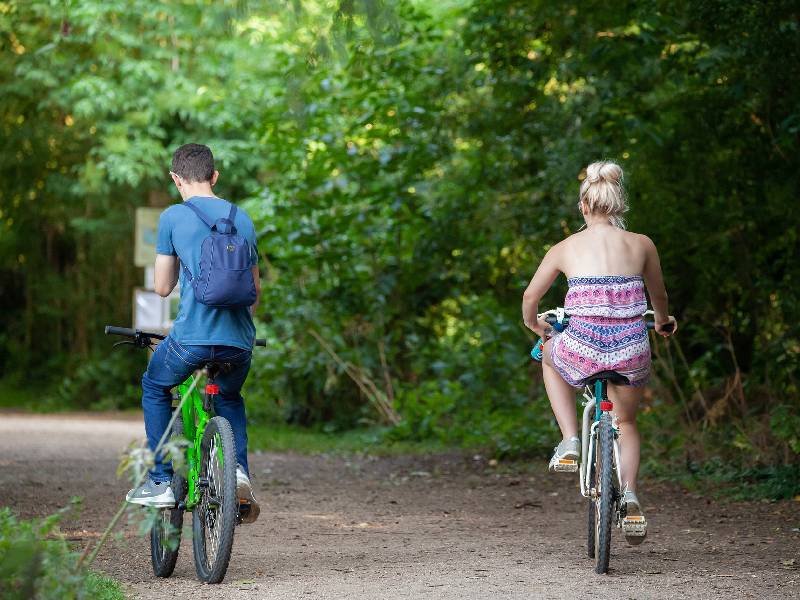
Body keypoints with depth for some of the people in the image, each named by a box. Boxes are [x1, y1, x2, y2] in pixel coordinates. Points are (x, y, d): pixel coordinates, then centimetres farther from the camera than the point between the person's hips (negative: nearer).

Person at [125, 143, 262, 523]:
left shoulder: (174, 217, 2)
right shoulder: (243, 220, 14)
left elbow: (162, 286, 7)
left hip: (192, 336, -4)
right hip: (240, 342, 4)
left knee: (154, 387, 25)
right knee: (230, 399, 32)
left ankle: (160, 482, 19)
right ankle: (238, 470, 7)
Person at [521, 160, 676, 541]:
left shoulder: (566, 248, 6)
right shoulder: (641, 245, 8)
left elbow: (530, 297, 17)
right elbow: (658, 295, 25)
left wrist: (534, 325, 40)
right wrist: (663, 322, 47)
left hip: (582, 351, -2)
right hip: (632, 353, 2)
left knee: (550, 356, 35)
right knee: (626, 422, 30)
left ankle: (570, 440, 22)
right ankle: (629, 494, 8)